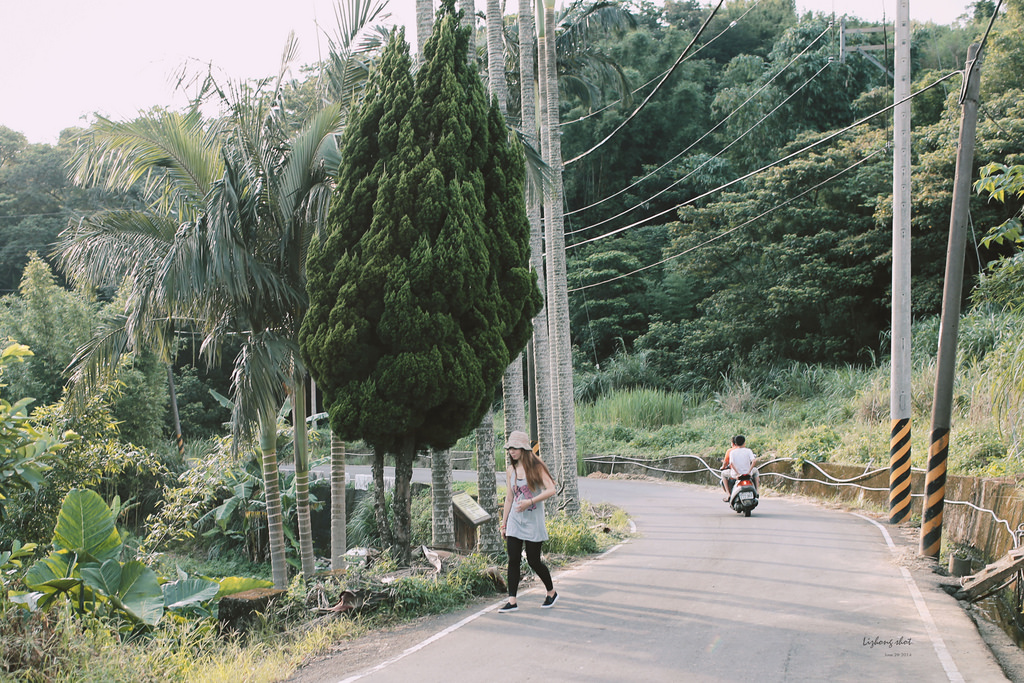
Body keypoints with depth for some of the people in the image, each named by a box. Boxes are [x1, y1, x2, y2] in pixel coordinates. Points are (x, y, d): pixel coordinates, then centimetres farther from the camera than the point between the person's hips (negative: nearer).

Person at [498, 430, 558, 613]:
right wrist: (503, 524, 13)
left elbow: (551, 490, -15)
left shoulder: (536, 467, -6)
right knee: (513, 560, -3)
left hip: (533, 520, -4)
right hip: (515, 520, 4)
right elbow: (509, 498, 13)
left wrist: (530, 502, -25)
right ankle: (512, 601, -1)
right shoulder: (510, 470, 8)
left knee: (533, 560, 0)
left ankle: (551, 592, 23)